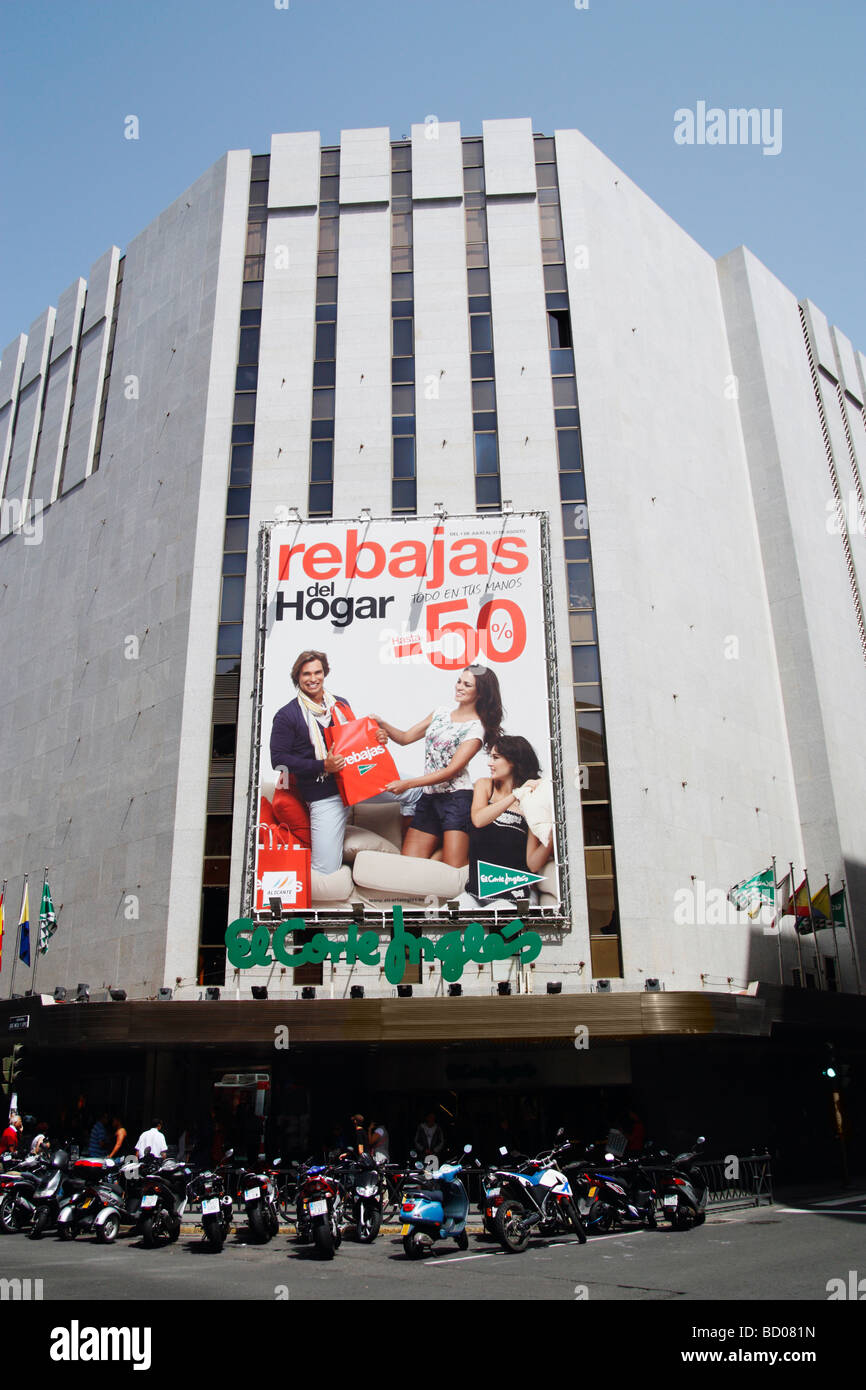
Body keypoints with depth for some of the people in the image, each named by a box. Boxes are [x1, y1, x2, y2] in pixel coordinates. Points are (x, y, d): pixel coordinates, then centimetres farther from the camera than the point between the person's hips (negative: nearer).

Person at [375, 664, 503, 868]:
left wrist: (408, 783, -18)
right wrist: (381, 724, -1)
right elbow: (406, 738, 17)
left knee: (454, 872, -10)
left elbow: (451, 770, -13)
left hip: (457, 799, -6)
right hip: (428, 798, 6)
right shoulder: (441, 712, 15)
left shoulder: (476, 728, -5)